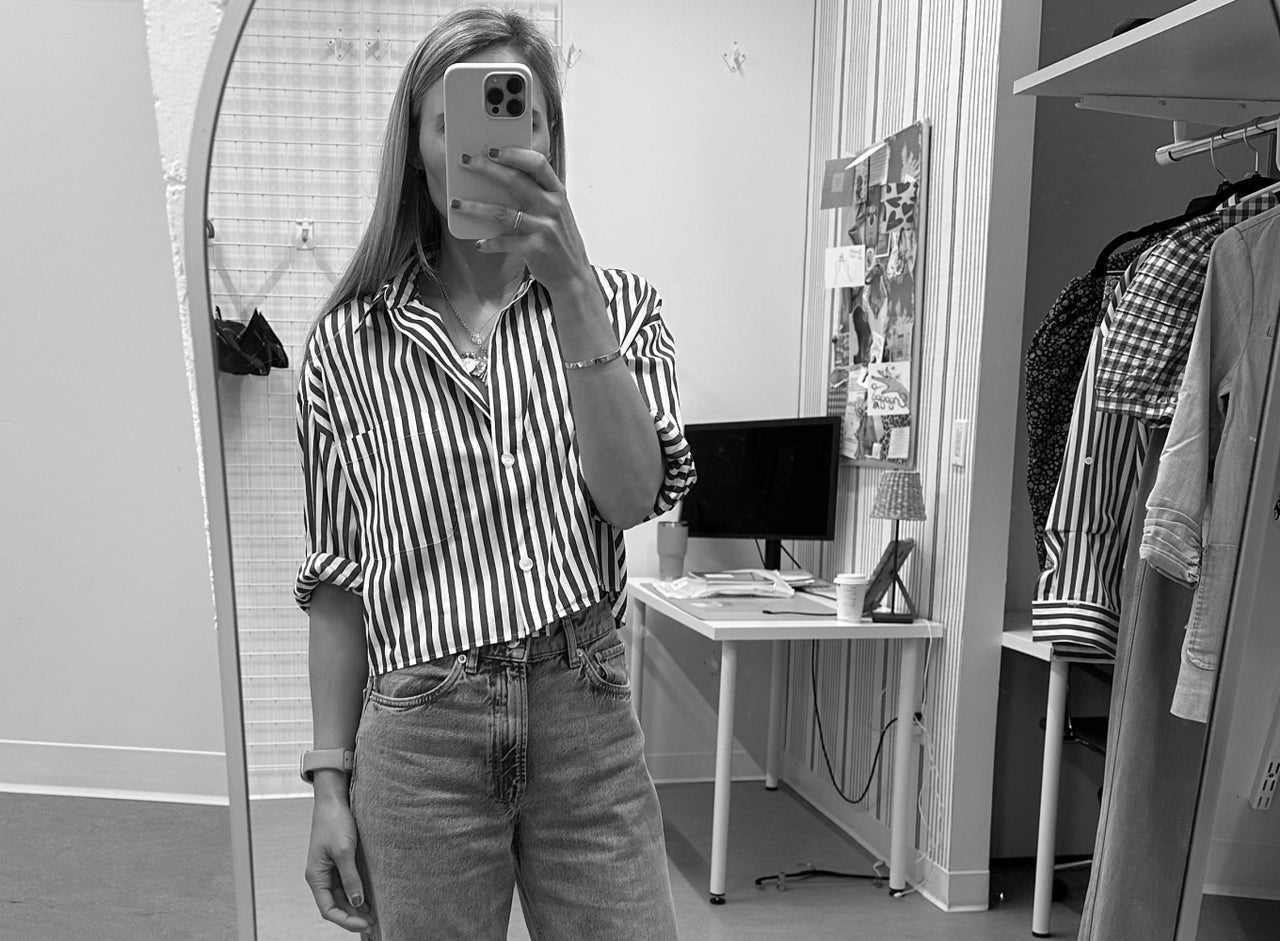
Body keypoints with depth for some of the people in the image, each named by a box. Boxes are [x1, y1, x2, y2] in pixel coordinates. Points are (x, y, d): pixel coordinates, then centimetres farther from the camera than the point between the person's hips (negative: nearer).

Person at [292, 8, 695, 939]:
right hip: (420, 736, 0)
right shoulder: (350, 340, 1)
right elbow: (339, 579, 4)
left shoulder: (615, 302, 2)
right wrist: (330, 781, 3)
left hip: (589, 724, 1)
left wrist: (570, 285, -22)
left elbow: (633, 495, -14)